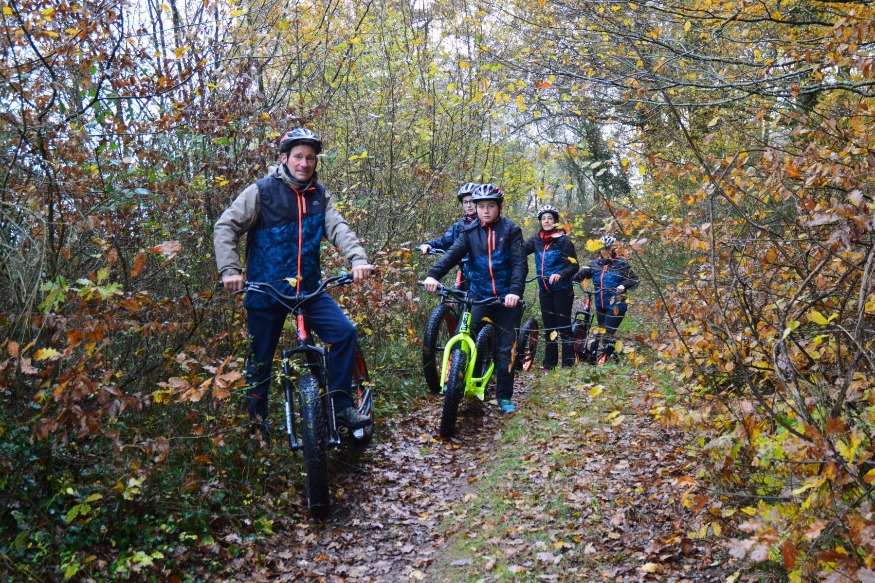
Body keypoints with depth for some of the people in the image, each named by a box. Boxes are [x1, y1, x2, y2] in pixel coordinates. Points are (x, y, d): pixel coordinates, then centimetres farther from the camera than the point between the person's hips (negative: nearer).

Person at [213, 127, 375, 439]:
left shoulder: (319, 194, 6)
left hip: (308, 287, 3)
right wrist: (230, 270, -23)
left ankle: (341, 404, -2)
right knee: (261, 358, 6)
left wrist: (357, 259, -24)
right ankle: (257, 417, 28)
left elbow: (338, 228, -6)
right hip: (266, 290, -3)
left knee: (344, 332, -14)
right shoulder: (261, 191, -6)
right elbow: (225, 227, -9)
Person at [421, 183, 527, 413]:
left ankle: (504, 396, 15)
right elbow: (453, 253, -12)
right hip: (479, 296, 1)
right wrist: (433, 274, -30)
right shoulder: (470, 231, 3)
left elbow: (519, 263, -10)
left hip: (506, 298, -1)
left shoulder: (511, 230, -2)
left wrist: (515, 290, -27)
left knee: (506, 349, 4)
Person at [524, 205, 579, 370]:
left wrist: (560, 274, -28)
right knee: (549, 326, 10)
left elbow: (574, 266, -11)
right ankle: (549, 362, 17)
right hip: (544, 290, 4)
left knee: (564, 325, -3)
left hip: (562, 290, -4)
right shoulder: (536, 240, 4)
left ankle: (568, 363, 3)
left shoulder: (563, 241, -8)